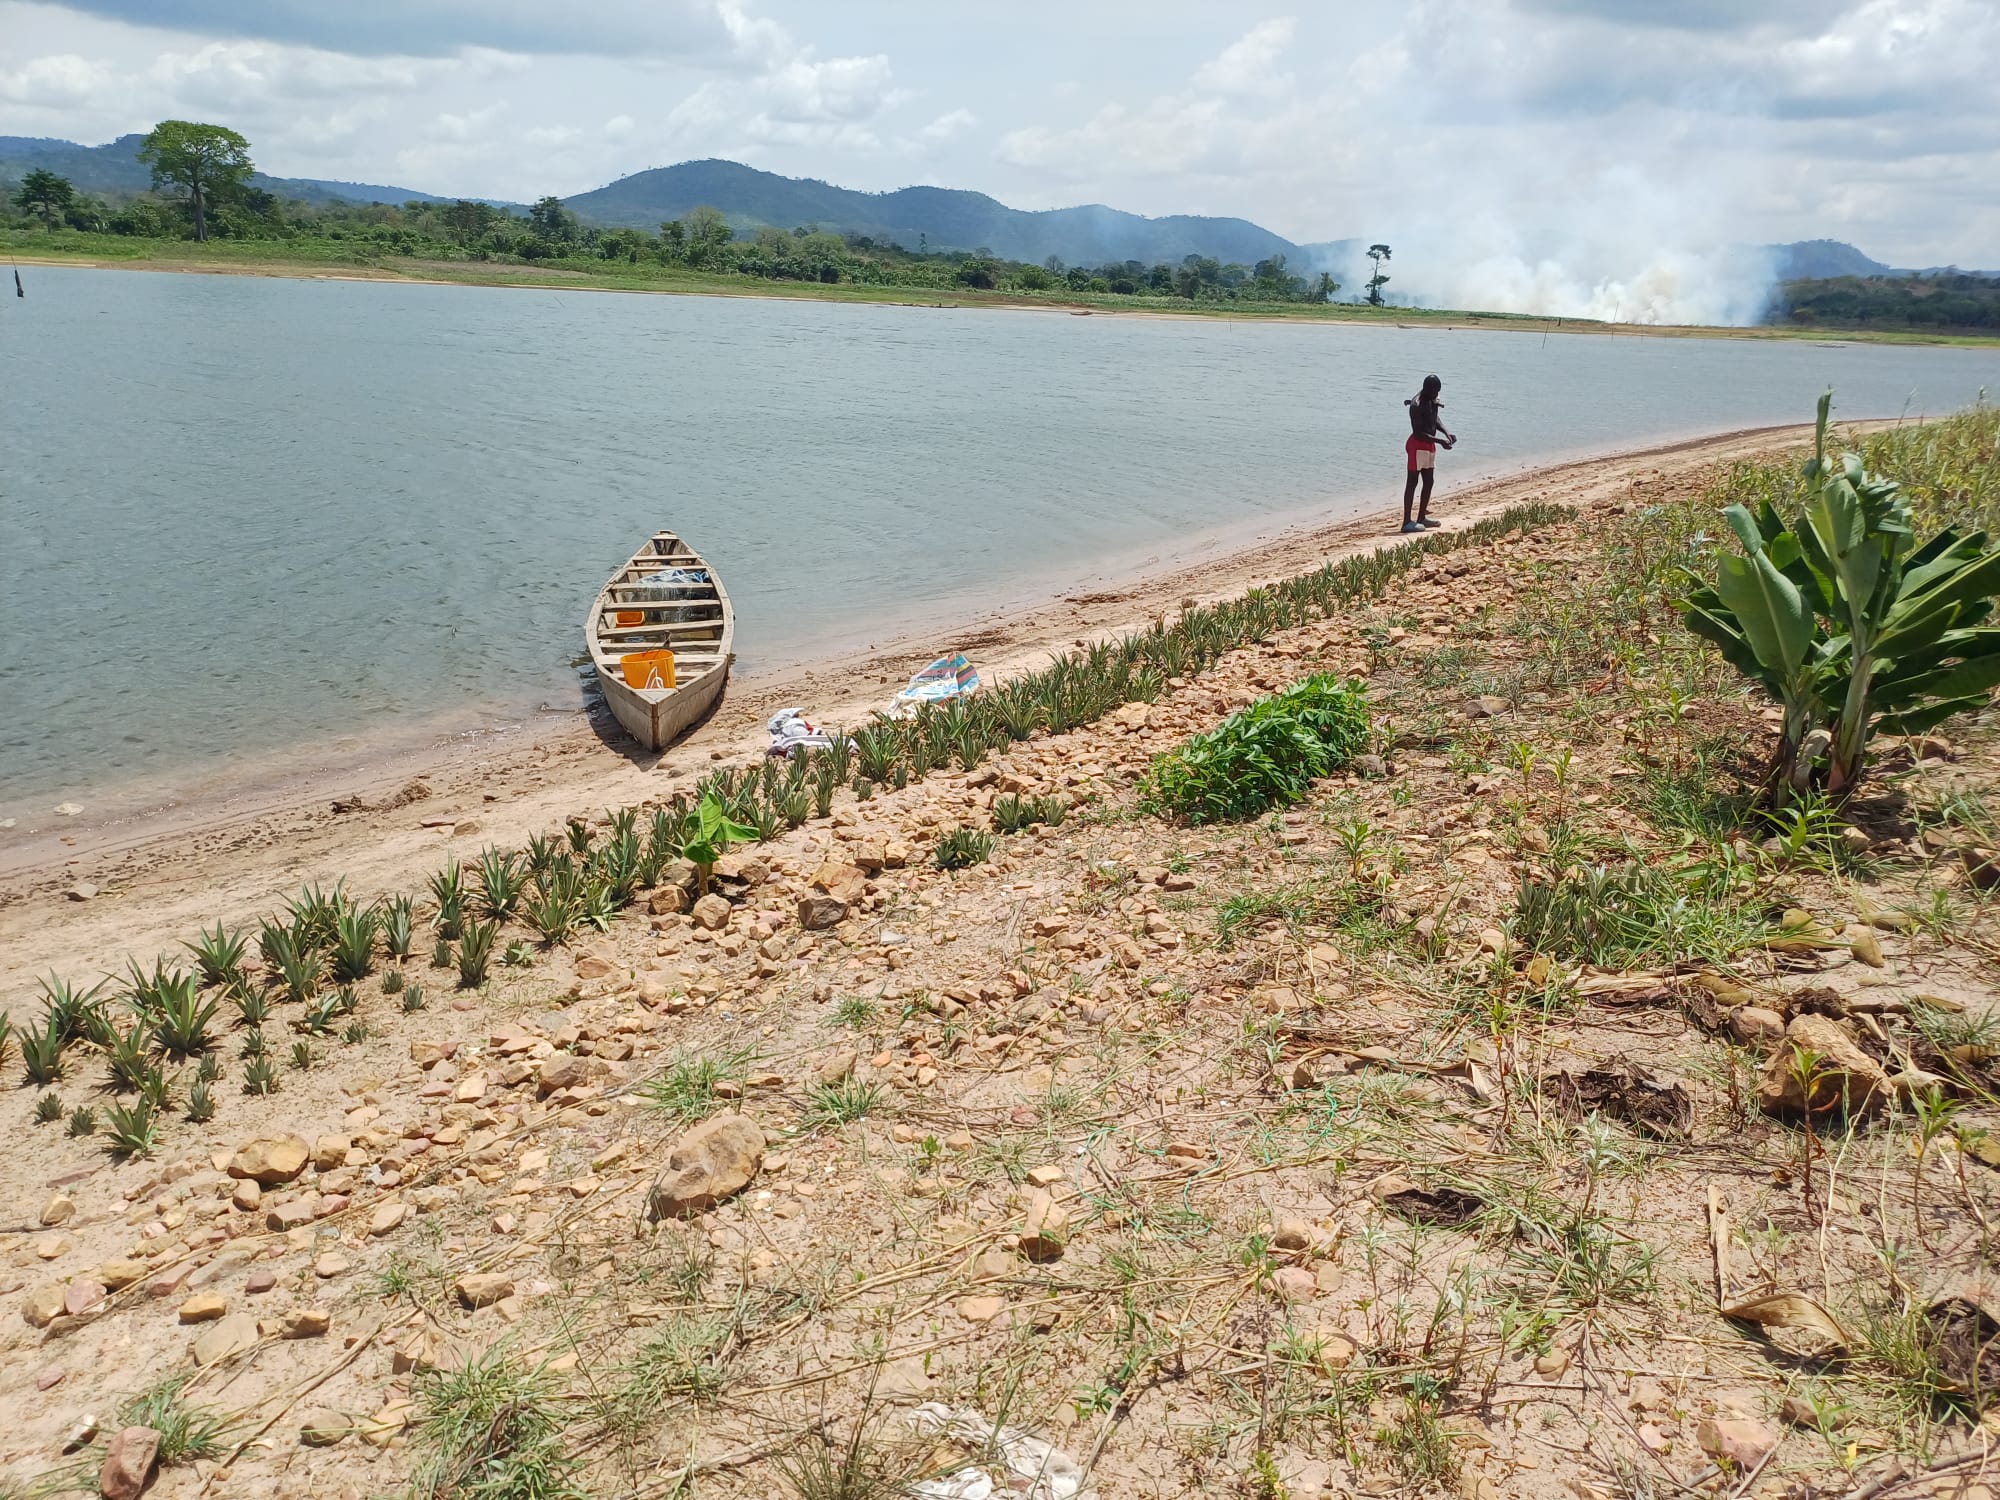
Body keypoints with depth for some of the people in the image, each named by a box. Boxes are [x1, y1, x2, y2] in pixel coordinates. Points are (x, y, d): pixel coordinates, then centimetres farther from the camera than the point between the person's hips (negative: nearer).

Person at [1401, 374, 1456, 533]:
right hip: (1417, 446, -9)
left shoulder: (1432, 401, 7)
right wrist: (1440, 441, -27)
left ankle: (1422, 517, 23)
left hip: (1429, 446, 9)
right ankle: (1407, 522, -7)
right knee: (1412, 483, -8)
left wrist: (1446, 433, 3)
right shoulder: (1416, 406, -21)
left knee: (1429, 482, 13)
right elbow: (1418, 433, -25)